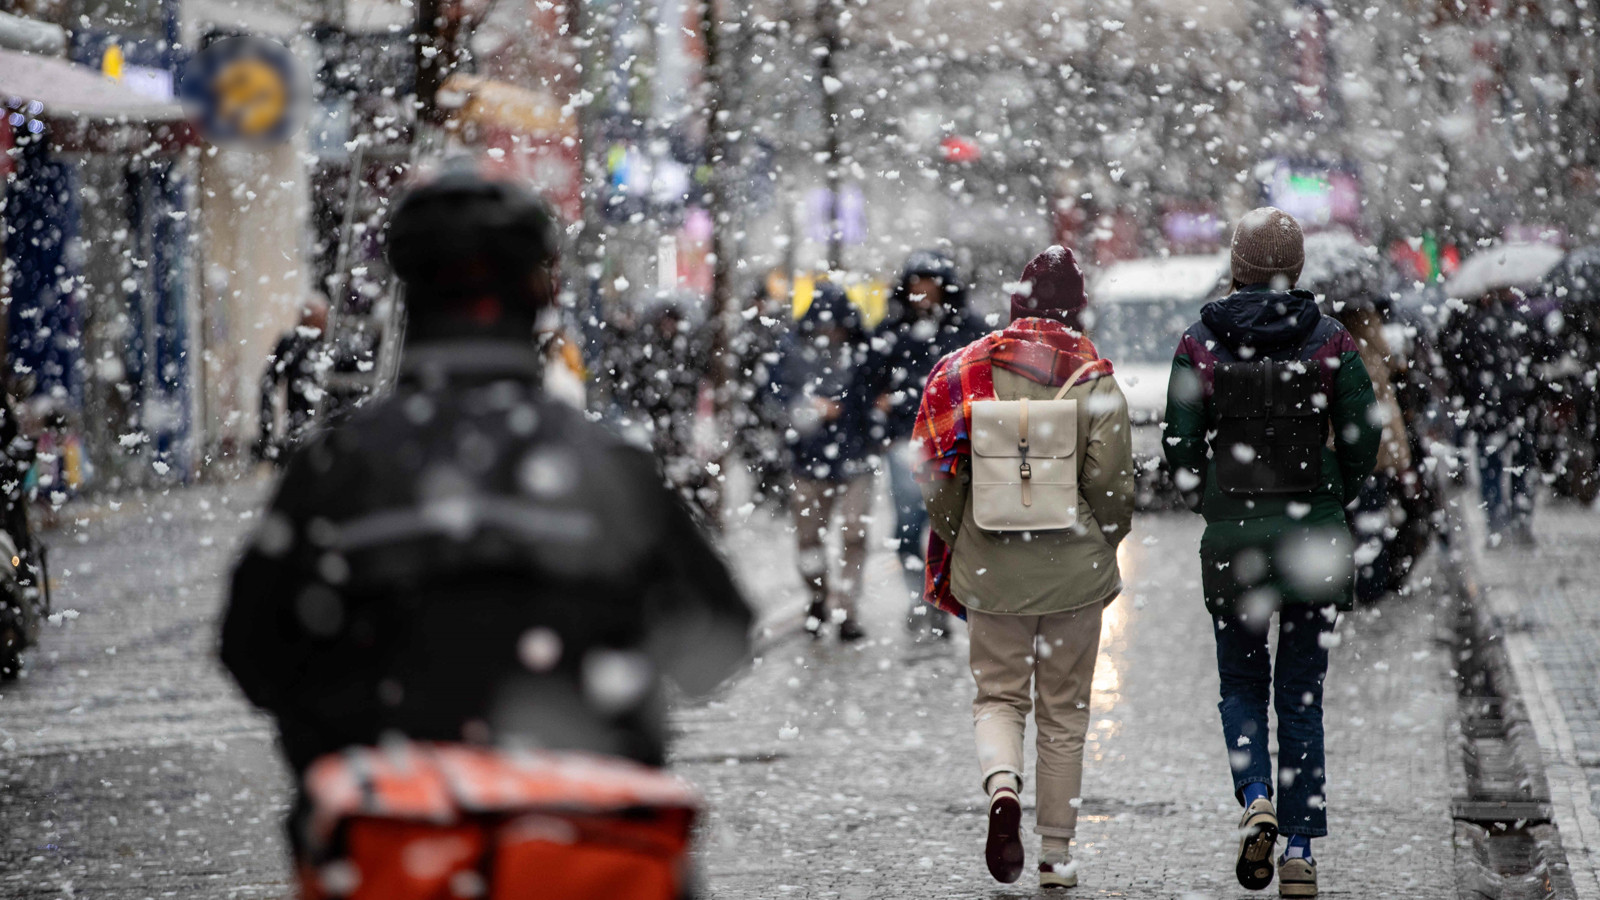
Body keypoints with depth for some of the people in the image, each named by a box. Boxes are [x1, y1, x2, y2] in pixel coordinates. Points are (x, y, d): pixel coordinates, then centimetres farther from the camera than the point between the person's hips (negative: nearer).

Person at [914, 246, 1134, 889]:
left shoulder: (969, 368, -2)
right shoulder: (1095, 380, -7)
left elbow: (937, 473, -2)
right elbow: (1111, 481, -10)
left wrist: (957, 541, 12)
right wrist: (1104, 541, 9)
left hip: (991, 568, 1)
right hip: (1075, 570, -1)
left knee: (997, 695, 13)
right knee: (1064, 713, 11)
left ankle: (1002, 786, -18)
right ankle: (1056, 854, 13)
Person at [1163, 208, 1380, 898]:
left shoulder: (1199, 344, -4)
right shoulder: (1331, 341, -3)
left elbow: (1180, 445, -4)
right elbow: (1363, 434, -5)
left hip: (1231, 535, 0)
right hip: (1317, 538, 0)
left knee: (1242, 684, 17)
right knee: (1302, 695, 9)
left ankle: (1256, 799, -8)